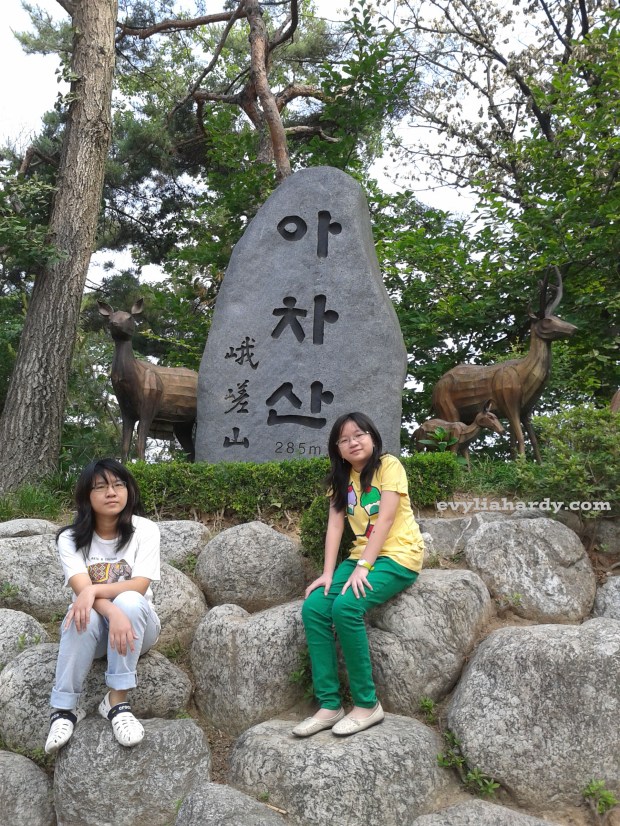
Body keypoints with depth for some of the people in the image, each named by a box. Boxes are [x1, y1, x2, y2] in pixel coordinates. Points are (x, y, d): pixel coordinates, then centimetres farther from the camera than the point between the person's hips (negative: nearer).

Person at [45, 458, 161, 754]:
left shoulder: (145, 530, -12)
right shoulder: (70, 538, -11)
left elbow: (139, 586, -21)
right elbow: (82, 590, -23)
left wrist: (94, 590, -38)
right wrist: (113, 613, -43)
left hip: (137, 624, 0)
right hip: (92, 628, 1)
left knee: (129, 601, -34)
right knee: (83, 616, -34)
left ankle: (116, 700, -27)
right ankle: (64, 709, -22)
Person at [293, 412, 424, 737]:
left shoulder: (389, 465, -7)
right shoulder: (341, 478, 11)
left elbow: (386, 519, -16)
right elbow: (335, 525, 1)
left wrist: (363, 567, -23)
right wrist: (328, 573, -10)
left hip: (398, 556, -6)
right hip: (362, 556, 6)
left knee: (346, 607, -28)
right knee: (313, 607, -16)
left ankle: (367, 704, -13)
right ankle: (329, 705, -10)